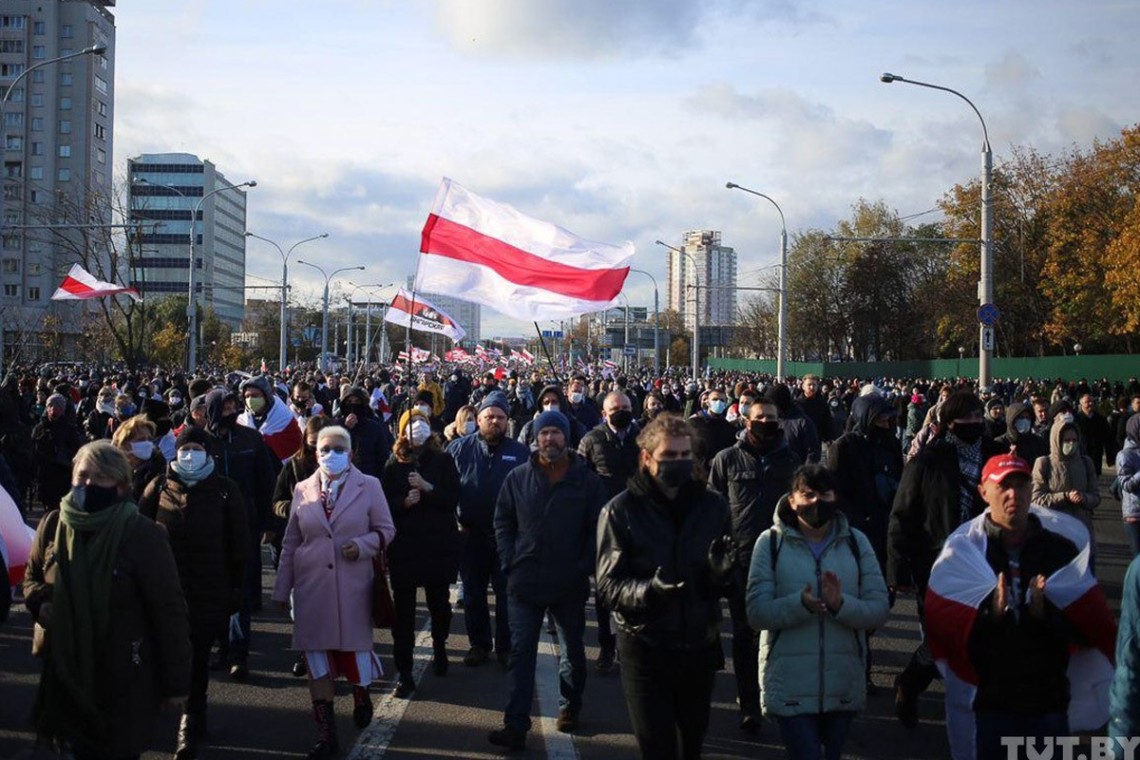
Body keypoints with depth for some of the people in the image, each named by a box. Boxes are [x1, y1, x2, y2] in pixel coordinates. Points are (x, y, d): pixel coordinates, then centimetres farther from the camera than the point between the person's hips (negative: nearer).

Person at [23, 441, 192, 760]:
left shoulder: (143, 535, -15)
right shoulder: (53, 525, 0)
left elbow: (169, 611, -12)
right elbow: (32, 578, 18)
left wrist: (176, 682, -10)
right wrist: (41, 603, -6)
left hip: (124, 683, -5)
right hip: (67, 674, 5)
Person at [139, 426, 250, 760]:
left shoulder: (224, 490, 0)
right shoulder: (159, 487, 4)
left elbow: (238, 543, 2)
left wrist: (235, 588, 0)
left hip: (209, 591, -2)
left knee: (197, 660, -2)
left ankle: (191, 727, 6)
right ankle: (193, 721, 26)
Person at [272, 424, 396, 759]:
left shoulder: (369, 487, 0)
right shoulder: (303, 490, 6)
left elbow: (386, 530, 4)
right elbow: (290, 543, 10)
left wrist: (361, 545, -16)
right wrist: (282, 589, 9)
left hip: (353, 586, -2)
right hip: (312, 587, 2)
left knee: (355, 647, 5)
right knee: (317, 657, 2)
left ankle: (361, 694, 41)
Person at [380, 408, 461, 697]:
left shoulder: (442, 460, 3)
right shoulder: (394, 464, 5)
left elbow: (453, 498, -5)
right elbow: (386, 502, 1)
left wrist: (427, 488, -18)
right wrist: (405, 502, -17)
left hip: (439, 544, 0)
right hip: (403, 546, 0)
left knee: (439, 603, 13)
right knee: (403, 610, -4)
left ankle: (439, 649, 41)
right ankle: (404, 673, -1)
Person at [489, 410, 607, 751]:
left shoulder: (588, 481, -3)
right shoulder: (517, 478, 1)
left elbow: (597, 529, -2)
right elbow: (503, 523, 6)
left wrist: (584, 568, -11)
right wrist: (510, 563, -4)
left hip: (571, 585, 0)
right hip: (525, 582, 0)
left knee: (573, 651, 15)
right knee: (521, 653, -2)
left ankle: (569, 709, 35)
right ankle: (516, 725, -2)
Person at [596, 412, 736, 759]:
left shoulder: (712, 505, 0)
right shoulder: (621, 510, -9)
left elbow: (728, 584, 2)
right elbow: (608, 585, -14)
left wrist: (722, 572, -21)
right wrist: (650, 589, -33)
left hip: (700, 646, 3)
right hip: (646, 648, -3)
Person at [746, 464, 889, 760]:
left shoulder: (856, 541, 1)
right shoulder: (771, 542, -5)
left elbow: (879, 611, -4)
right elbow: (757, 612, -12)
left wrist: (840, 604, -23)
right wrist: (800, 604, -28)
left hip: (844, 685, 3)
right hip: (790, 686, -3)